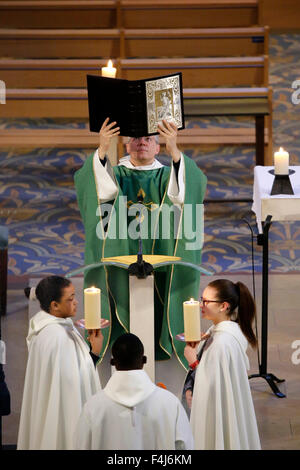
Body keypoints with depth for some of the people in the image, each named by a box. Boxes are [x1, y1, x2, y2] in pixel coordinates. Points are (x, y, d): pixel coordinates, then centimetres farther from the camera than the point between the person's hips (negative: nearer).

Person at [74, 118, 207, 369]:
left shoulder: (165, 176, 9)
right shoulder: (117, 174, 10)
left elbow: (193, 182, -13)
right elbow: (94, 185, -12)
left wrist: (174, 150, -32)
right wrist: (102, 150, -30)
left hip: (157, 260, 0)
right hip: (121, 259, 0)